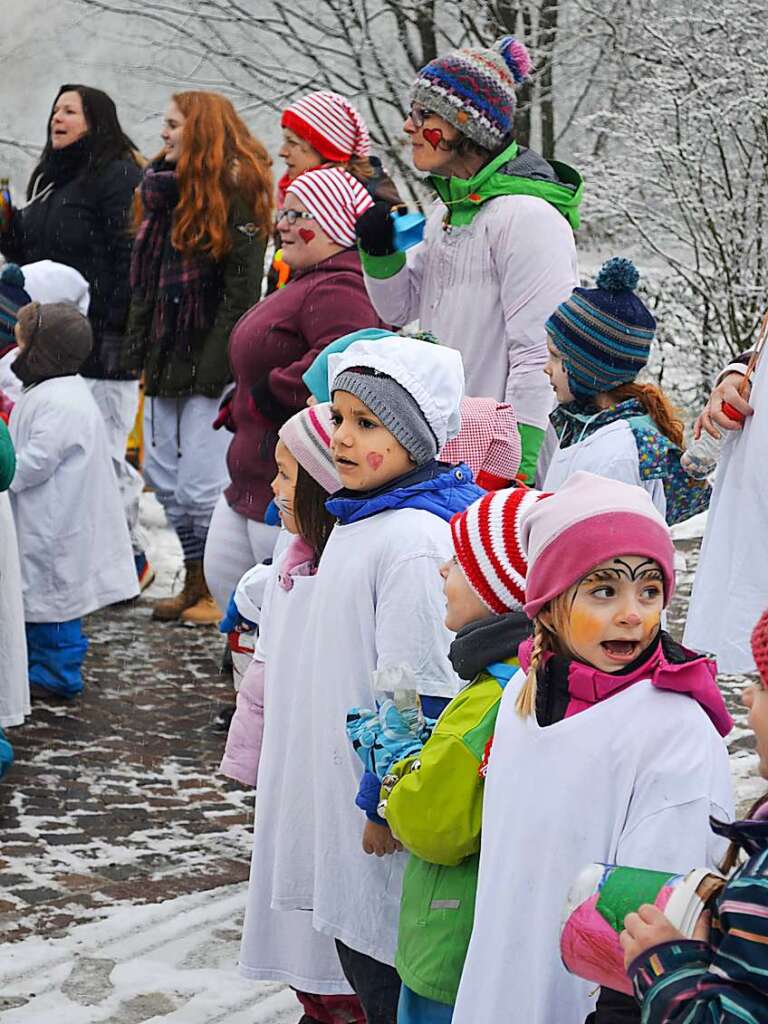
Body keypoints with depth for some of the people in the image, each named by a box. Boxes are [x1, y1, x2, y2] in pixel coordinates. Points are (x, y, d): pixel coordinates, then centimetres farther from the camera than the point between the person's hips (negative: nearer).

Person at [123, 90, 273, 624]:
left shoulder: (235, 191, -9)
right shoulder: (166, 190, 16)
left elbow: (244, 285, -16)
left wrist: (219, 356, -21)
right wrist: (141, 347, 13)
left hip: (210, 361, -8)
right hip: (169, 355, 9)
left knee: (202, 481, -7)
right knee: (165, 475, 10)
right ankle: (196, 583, 19)